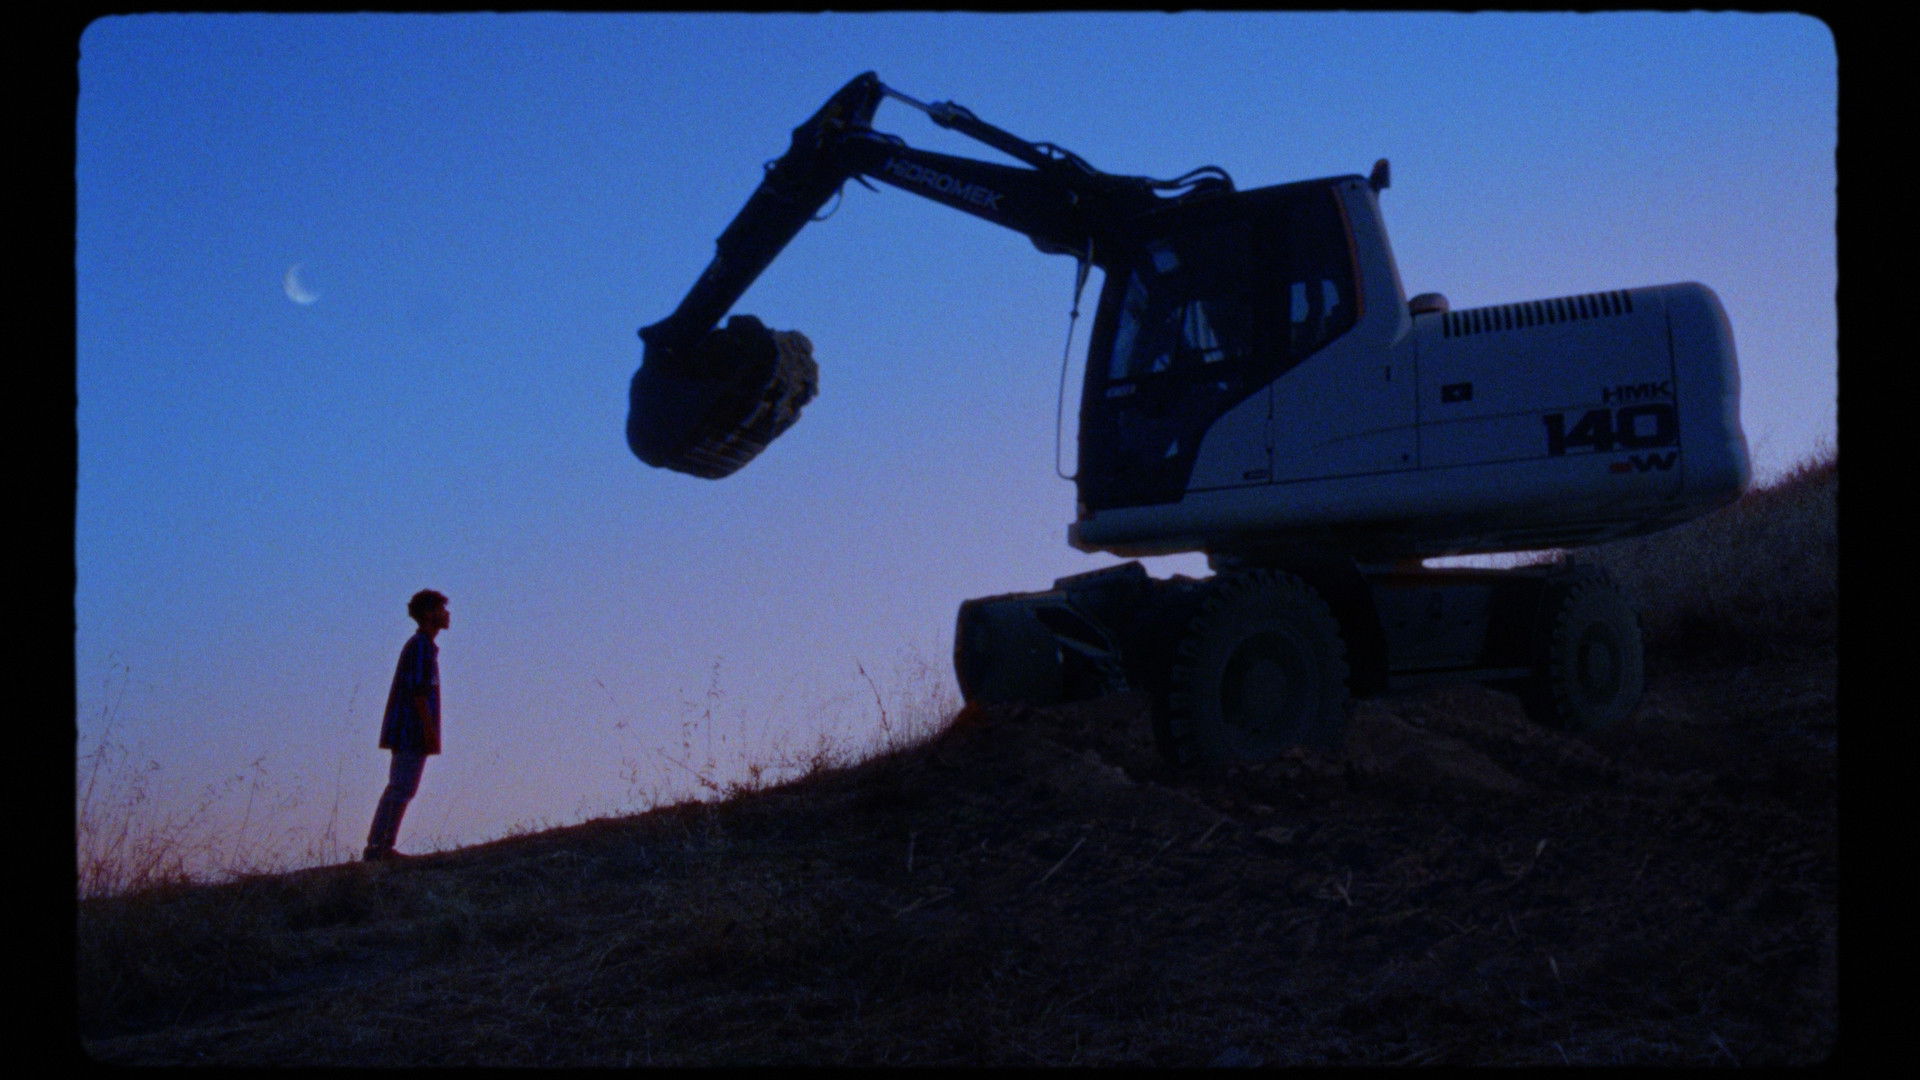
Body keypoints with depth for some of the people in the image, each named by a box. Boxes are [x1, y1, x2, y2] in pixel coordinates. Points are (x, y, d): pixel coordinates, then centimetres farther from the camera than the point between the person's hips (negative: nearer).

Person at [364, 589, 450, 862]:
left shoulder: (416, 646, 21)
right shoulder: (421, 646, -11)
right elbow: (418, 691, -18)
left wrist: (430, 732, 21)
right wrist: (430, 730, -21)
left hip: (404, 731, 10)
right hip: (414, 730, -10)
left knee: (398, 789, 10)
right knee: (401, 789, -11)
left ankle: (378, 847, 10)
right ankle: (380, 847, -13)